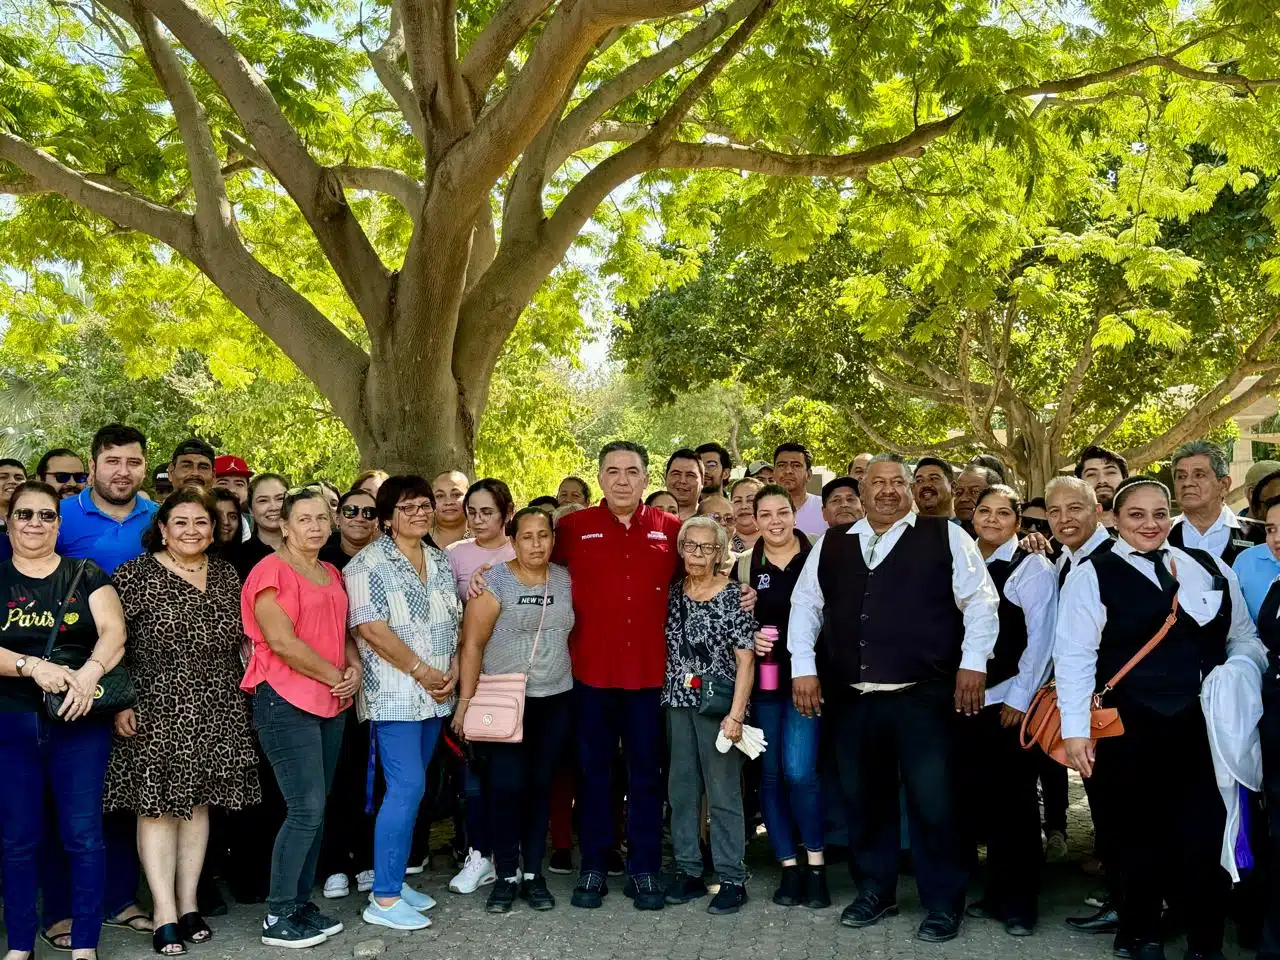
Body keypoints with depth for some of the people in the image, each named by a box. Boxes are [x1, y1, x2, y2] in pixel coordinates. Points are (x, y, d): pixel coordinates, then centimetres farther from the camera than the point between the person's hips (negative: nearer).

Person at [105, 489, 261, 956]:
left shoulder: (226, 574, 8)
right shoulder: (136, 574, -6)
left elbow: (242, 639, 16)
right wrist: (120, 703, -12)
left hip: (215, 713, 4)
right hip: (155, 711, -4)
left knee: (198, 801, 10)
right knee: (157, 804, -2)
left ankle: (189, 903, 20)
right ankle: (165, 914, 5)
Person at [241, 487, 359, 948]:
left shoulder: (332, 574, 15)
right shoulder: (271, 570, -10)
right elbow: (282, 641, -17)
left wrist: (354, 668, 0)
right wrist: (335, 676, -11)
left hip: (331, 703, 8)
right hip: (285, 702, -8)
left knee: (315, 809, 10)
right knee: (306, 809, -9)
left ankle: (301, 902, 20)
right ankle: (277, 917, 2)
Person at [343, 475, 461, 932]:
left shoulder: (440, 560, 13)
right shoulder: (370, 562, -9)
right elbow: (370, 627, -16)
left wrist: (452, 671, 0)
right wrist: (421, 671, -14)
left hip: (434, 693, 7)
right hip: (395, 692, -7)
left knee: (410, 787, 10)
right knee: (407, 787, -10)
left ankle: (394, 879, 20)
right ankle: (384, 898, -2)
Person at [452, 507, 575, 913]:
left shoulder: (565, 580, 5)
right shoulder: (495, 582, -8)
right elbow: (472, 644, -9)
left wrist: (575, 680, 4)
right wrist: (465, 701, -13)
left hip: (555, 700, 4)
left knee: (540, 786, 8)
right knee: (506, 786, -4)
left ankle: (533, 873, 18)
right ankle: (507, 876, 9)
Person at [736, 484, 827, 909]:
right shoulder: (744, 566, 8)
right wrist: (750, 637, -10)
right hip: (764, 680, 3)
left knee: (799, 772, -13)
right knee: (770, 774, 6)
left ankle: (816, 865, 4)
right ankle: (789, 867, 18)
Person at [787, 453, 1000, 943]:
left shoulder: (945, 536, 2)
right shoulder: (830, 544, 11)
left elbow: (980, 601, -1)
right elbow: (805, 604, 14)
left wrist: (973, 663, -9)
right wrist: (803, 667, 5)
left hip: (924, 696, -3)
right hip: (853, 698, 4)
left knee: (932, 802, -1)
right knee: (864, 798, 13)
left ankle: (943, 904, 17)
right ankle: (874, 892, 30)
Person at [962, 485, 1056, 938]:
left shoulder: (1032, 568, -5)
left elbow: (1041, 637, -10)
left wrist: (1019, 698, -12)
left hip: (1011, 703, -5)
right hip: (972, 699, 5)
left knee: (1014, 802, 1)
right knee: (981, 799, 10)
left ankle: (1018, 904, 13)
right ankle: (995, 892, 24)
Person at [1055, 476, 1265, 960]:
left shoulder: (1211, 568, 11)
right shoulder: (1093, 575, -2)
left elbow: (1243, 638, 17)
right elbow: (1073, 656, -7)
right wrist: (1076, 730, -13)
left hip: (1202, 726, 3)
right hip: (1127, 731, -3)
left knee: (1204, 836, 1)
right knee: (1139, 836, 7)